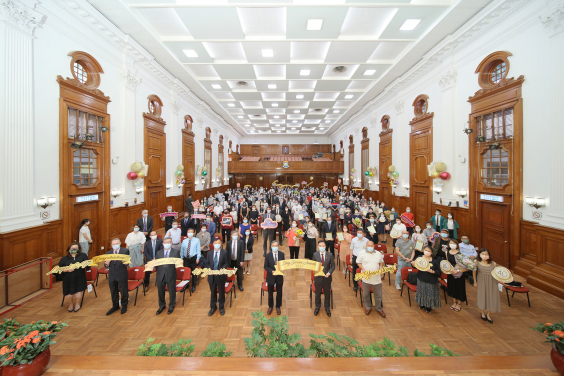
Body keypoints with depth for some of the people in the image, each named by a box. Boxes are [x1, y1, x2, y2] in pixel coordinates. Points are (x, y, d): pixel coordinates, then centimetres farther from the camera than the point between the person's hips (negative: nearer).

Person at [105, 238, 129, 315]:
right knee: (113, 292, 17)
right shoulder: (108, 253, 10)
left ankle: (124, 306, 27)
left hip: (122, 275, -4)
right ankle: (115, 306, 37)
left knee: (123, 291, 7)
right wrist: (107, 264, -15)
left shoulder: (125, 251, -1)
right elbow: (107, 266, 8)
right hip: (112, 276, 4)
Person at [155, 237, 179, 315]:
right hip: (160, 275, 3)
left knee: (172, 291, 10)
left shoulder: (176, 252, 0)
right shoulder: (159, 253, 8)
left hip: (171, 275, -2)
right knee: (160, 291, 16)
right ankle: (162, 306, 41)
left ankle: (171, 306, 34)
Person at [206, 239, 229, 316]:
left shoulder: (224, 252, -7)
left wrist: (222, 268, -21)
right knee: (213, 292, 16)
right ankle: (213, 307, 36)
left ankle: (221, 307, 31)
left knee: (221, 292, 11)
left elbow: (227, 263, -5)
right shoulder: (209, 253, 3)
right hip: (212, 276, 3)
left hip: (221, 276, -2)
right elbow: (207, 263, 8)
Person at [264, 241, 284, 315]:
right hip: (271, 277, -1)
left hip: (279, 276, 1)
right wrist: (271, 271, -23)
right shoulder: (268, 255, -13)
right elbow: (265, 266, -8)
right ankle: (270, 306, 39)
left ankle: (278, 307, 38)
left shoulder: (282, 254, -8)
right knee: (270, 293, 17)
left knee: (279, 292, 15)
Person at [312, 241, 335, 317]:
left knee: (327, 293, 16)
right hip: (318, 277, 0)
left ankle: (327, 307, 39)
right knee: (317, 293, 15)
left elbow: (333, 265, -3)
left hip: (327, 277, 0)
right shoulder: (315, 255, -5)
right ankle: (317, 307, 39)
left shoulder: (330, 255, -6)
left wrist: (329, 273, -16)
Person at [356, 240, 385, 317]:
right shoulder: (362, 253, -7)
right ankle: (368, 307, 37)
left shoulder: (378, 253, 2)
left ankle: (379, 308, 36)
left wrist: (380, 269, -3)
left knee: (378, 295, 14)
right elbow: (358, 262, -2)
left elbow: (381, 262, 15)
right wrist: (363, 269, -16)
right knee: (366, 294, 14)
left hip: (377, 278, 2)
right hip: (366, 278, -2)